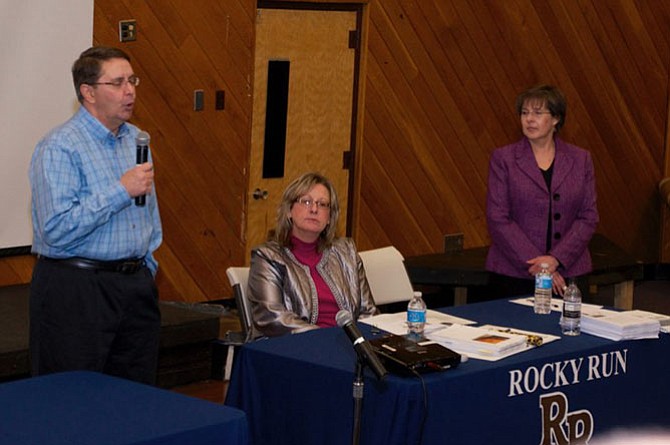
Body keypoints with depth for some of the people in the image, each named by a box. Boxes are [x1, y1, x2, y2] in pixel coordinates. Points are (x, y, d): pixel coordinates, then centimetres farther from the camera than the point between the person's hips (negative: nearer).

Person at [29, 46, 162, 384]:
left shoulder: (136, 140, 12)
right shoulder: (59, 148, -13)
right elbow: (57, 229, -23)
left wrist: (146, 266, 17)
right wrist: (121, 191, -22)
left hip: (135, 286, 7)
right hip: (75, 289, -7)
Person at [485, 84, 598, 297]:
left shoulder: (580, 159, 7)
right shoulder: (503, 158, 1)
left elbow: (589, 217, 2)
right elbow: (498, 219, -5)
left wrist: (555, 259, -11)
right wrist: (534, 265, -13)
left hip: (568, 272, 2)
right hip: (514, 273, -1)